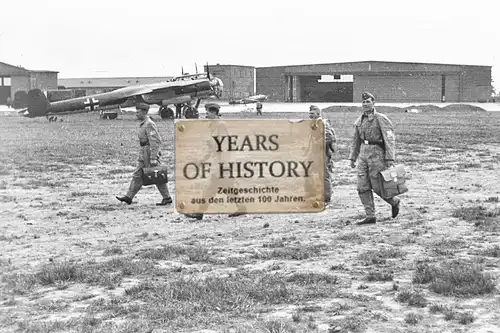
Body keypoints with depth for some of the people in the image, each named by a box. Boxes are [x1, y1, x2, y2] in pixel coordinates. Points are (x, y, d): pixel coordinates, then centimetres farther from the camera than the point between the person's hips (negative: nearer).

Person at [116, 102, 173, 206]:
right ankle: (129, 197, 7)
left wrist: (153, 158, -25)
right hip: (144, 154, 10)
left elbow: (154, 142, -22)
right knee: (137, 175, 7)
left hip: (150, 152, -10)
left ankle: (167, 198, 5)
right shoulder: (143, 124, 14)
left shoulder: (149, 124, -16)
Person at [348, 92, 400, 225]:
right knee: (363, 187, 1)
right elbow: (356, 141, 20)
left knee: (377, 186, -2)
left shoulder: (381, 119, -9)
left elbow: (390, 139, -13)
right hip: (363, 155, 6)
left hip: (377, 155, -6)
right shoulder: (359, 121, 11)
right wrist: (352, 158, 18)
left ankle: (394, 202, 25)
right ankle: (370, 216, 6)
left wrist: (390, 158, -19)